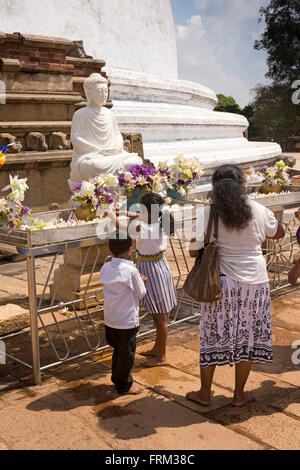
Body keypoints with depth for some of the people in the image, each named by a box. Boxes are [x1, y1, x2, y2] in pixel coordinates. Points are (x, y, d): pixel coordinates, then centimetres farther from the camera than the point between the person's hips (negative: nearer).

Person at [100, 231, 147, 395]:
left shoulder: (105, 268, -2)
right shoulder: (131, 271, -20)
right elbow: (141, 293, -10)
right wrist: (141, 281, 9)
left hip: (109, 319, 6)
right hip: (127, 321, -6)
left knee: (118, 350, 23)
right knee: (127, 353, 10)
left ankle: (117, 377, 38)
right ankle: (124, 385, 22)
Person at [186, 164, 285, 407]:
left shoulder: (207, 214, -8)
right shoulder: (259, 211, -3)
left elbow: (194, 251, -6)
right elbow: (279, 233, 16)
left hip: (220, 283, -1)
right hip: (254, 282, 1)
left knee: (213, 336, 12)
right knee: (248, 337, 14)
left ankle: (205, 393, 24)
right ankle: (239, 394, 25)